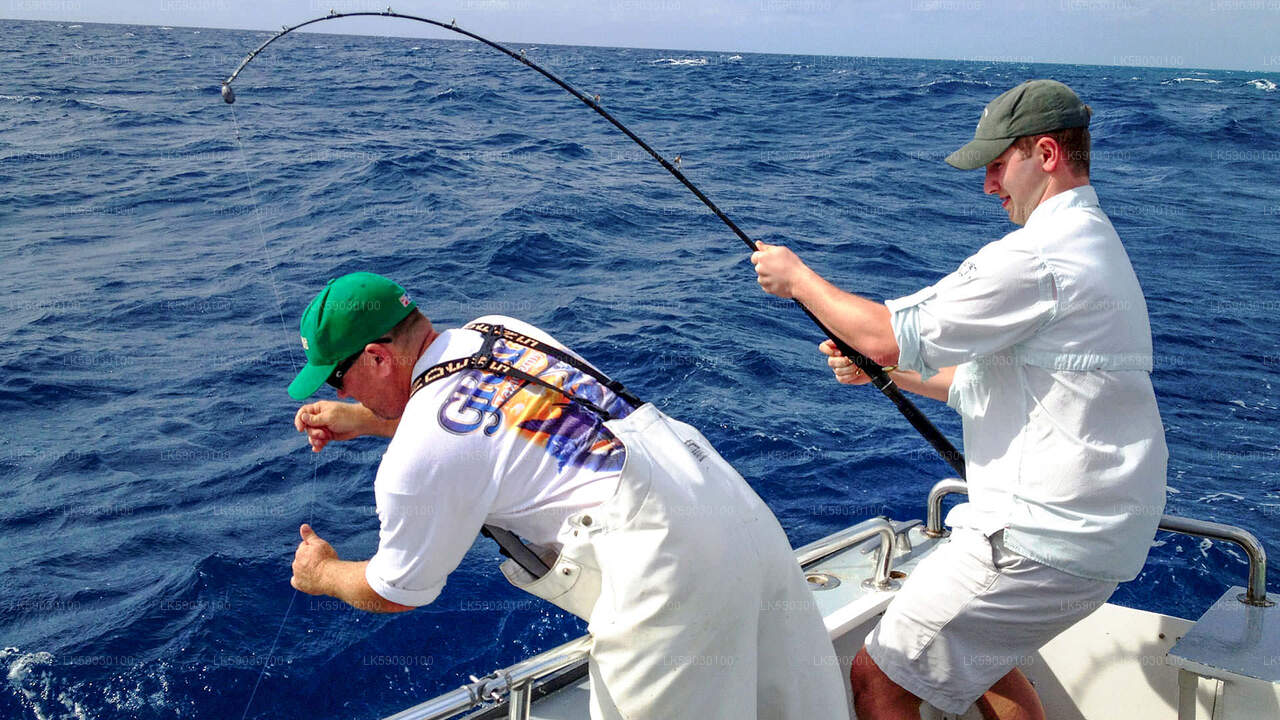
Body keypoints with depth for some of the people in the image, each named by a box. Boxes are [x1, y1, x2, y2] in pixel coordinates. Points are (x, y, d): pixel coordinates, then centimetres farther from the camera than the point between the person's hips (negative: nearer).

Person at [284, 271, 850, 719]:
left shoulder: (414, 461, -10)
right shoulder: (495, 329, 13)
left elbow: (394, 594, 8)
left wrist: (321, 574, 28)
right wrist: (363, 421, 35)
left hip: (669, 566, -8)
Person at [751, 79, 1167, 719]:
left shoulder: (1038, 256, -19)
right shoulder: (1095, 244, 16)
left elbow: (894, 334, -17)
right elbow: (990, 378, 19)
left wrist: (798, 278, -3)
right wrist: (879, 367, 12)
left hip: (1044, 535, -11)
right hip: (1104, 530, 11)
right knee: (977, 648, 31)